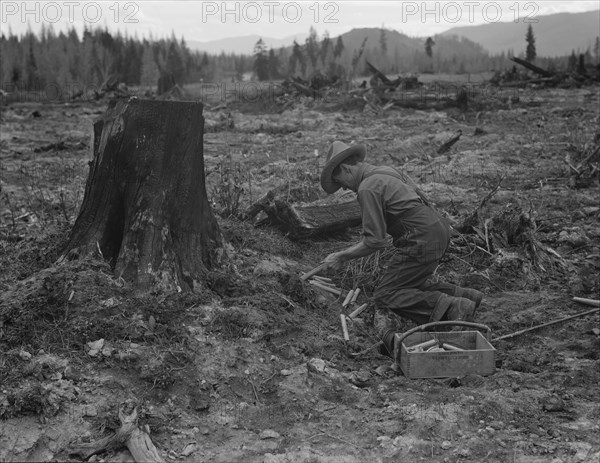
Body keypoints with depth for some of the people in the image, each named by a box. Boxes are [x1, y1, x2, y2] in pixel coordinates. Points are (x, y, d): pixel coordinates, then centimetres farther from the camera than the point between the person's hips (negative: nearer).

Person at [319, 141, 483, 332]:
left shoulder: (368, 189, -12)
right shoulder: (383, 174, 18)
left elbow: (375, 240, -15)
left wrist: (342, 257, -4)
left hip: (422, 241, -10)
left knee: (385, 296, -4)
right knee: (410, 285, 23)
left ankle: (450, 308, -16)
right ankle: (462, 295, 11)